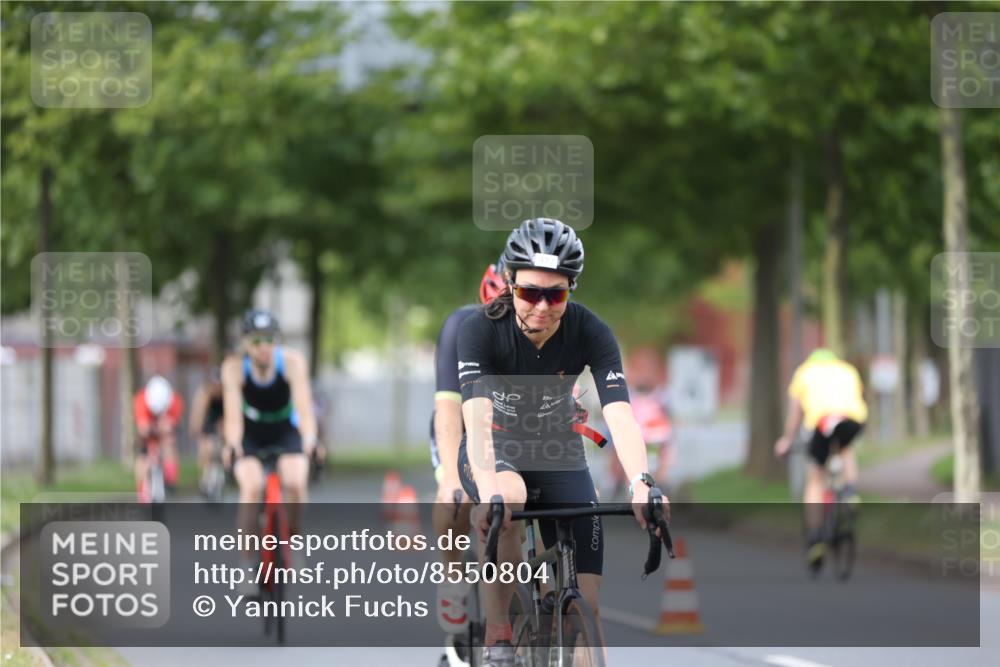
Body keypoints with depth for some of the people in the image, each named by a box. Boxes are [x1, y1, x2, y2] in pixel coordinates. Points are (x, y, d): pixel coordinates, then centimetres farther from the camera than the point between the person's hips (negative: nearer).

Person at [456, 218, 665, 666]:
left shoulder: (590, 334, -22)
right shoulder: (481, 330, -26)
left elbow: (619, 413, -33)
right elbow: (477, 416, -38)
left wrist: (640, 483, -52)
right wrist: (489, 489, -56)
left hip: (558, 453, 2)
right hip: (494, 449, -2)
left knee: (586, 602, -11)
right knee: (507, 499, -38)